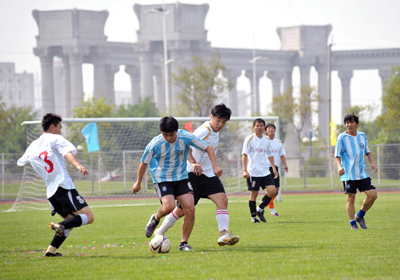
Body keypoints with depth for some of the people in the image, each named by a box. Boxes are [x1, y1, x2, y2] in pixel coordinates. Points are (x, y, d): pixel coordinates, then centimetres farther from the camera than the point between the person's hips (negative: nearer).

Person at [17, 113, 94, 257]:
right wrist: (78, 165, -36)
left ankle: (51, 250, 8)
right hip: (64, 186, -7)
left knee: (71, 220, 19)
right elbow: (67, 153, -18)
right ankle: (60, 226, -33)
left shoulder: (32, 146, 20)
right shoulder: (56, 139, 2)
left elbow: (20, 162, 37)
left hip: (51, 191, 7)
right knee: (88, 217, -11)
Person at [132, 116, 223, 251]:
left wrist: (215, 166, -20)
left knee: (190, 209, -12)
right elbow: (144, 163, -3)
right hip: (162, 178, -3)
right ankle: (155, 219, 10)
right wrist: (138, 183, 7)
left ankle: (184, 243, 2)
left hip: (181, 178, 3)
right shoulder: (154, 145, -19)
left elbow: (208, 148, -7)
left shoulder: (186, 137, -15)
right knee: (169, 206, -26)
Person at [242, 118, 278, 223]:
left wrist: (274, 168, 15)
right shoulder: (250, 139, -5)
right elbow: (244, 155, -8)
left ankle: (260, 210, 9)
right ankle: (253, 217, 11)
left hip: (265, 171, 5)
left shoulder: (267, 140, 11)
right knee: (254, 194, 0)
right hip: (253, 172, -5)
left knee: (272, 190, -9)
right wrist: (245, 170, -17)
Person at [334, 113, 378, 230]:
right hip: (348, 175, -4)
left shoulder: (362, 136, 9)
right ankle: (353, 224, 5)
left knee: (373, 195, -4)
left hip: (362, 173, 4)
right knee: (351, 198, -5)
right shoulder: (342, 137, -4)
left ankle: (360, 216, 15)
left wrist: (372, 163, 8)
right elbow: (337, 155, -5)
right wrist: (339, 166, -22)